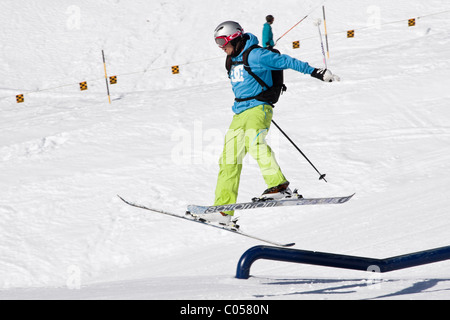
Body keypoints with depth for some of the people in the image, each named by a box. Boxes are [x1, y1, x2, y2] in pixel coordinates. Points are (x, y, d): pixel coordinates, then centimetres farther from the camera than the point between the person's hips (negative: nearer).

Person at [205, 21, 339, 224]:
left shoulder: (255, 55, -9)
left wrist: (315, 72, -15)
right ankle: (223, 209, 6)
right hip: (239, 113, 9)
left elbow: (285, 61, -11)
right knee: (229, 159, 4)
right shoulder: (233, 60, 16)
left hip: (258, 108, -9)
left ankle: (279, 185, -38)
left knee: (253, 142, -35)